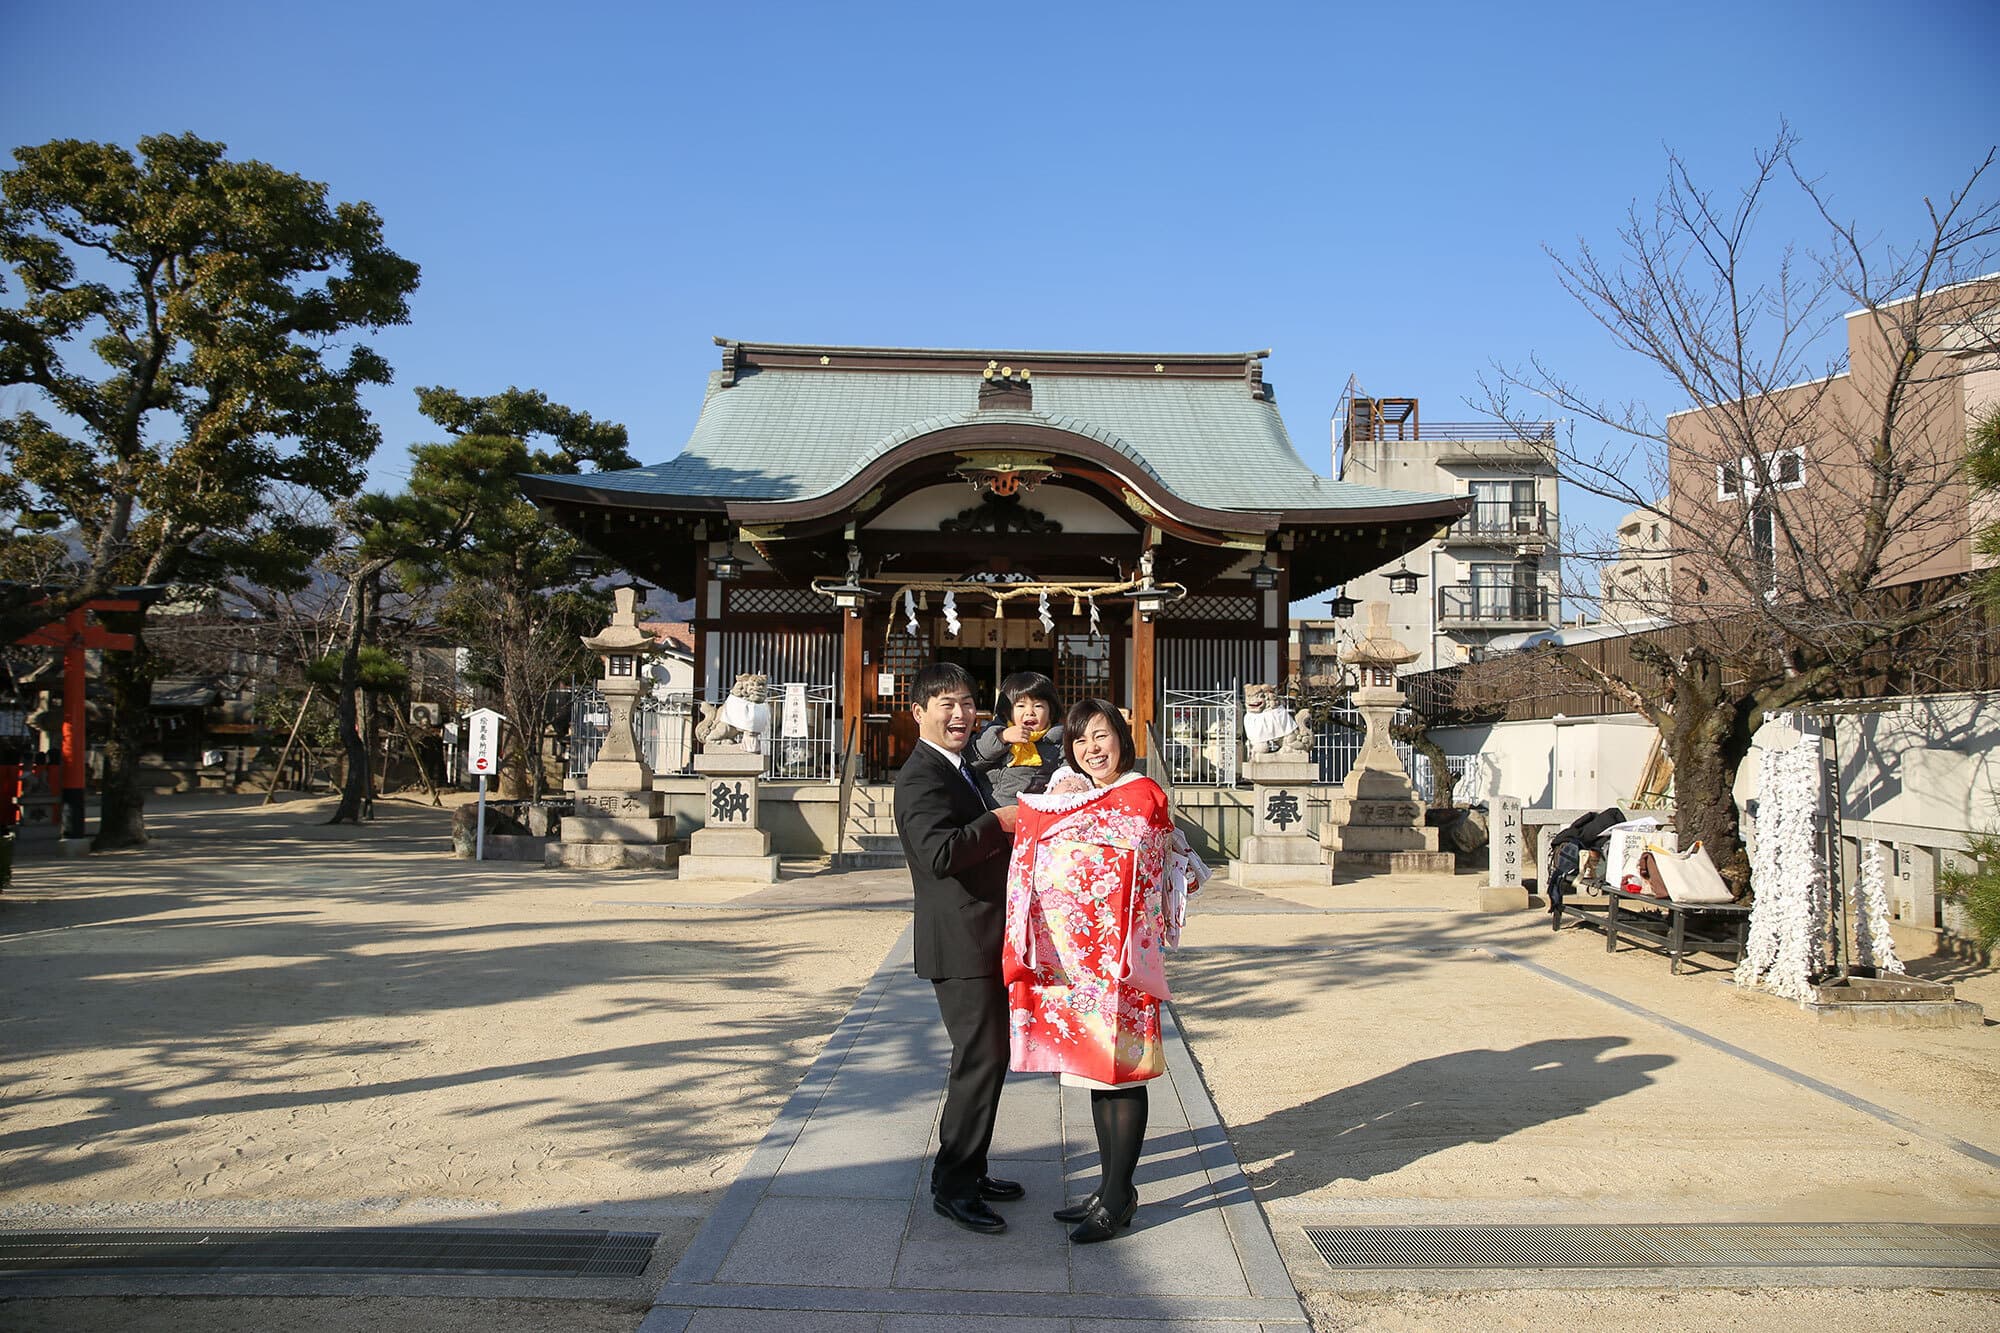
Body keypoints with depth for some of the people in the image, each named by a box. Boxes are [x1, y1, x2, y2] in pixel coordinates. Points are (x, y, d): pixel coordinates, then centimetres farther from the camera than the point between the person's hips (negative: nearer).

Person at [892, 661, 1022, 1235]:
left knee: (989, 1056, 17)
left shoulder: (960, 769, 16)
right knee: (979, 1059, -5)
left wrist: (1019, 822, 11)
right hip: (960, 944, -10)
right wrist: (1000, 822, -24)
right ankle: (951, 1184, 8)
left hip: (984, 940, 10)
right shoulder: (922, 777, -17)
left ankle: (969, 1170, 30)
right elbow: (940, 853, -31)